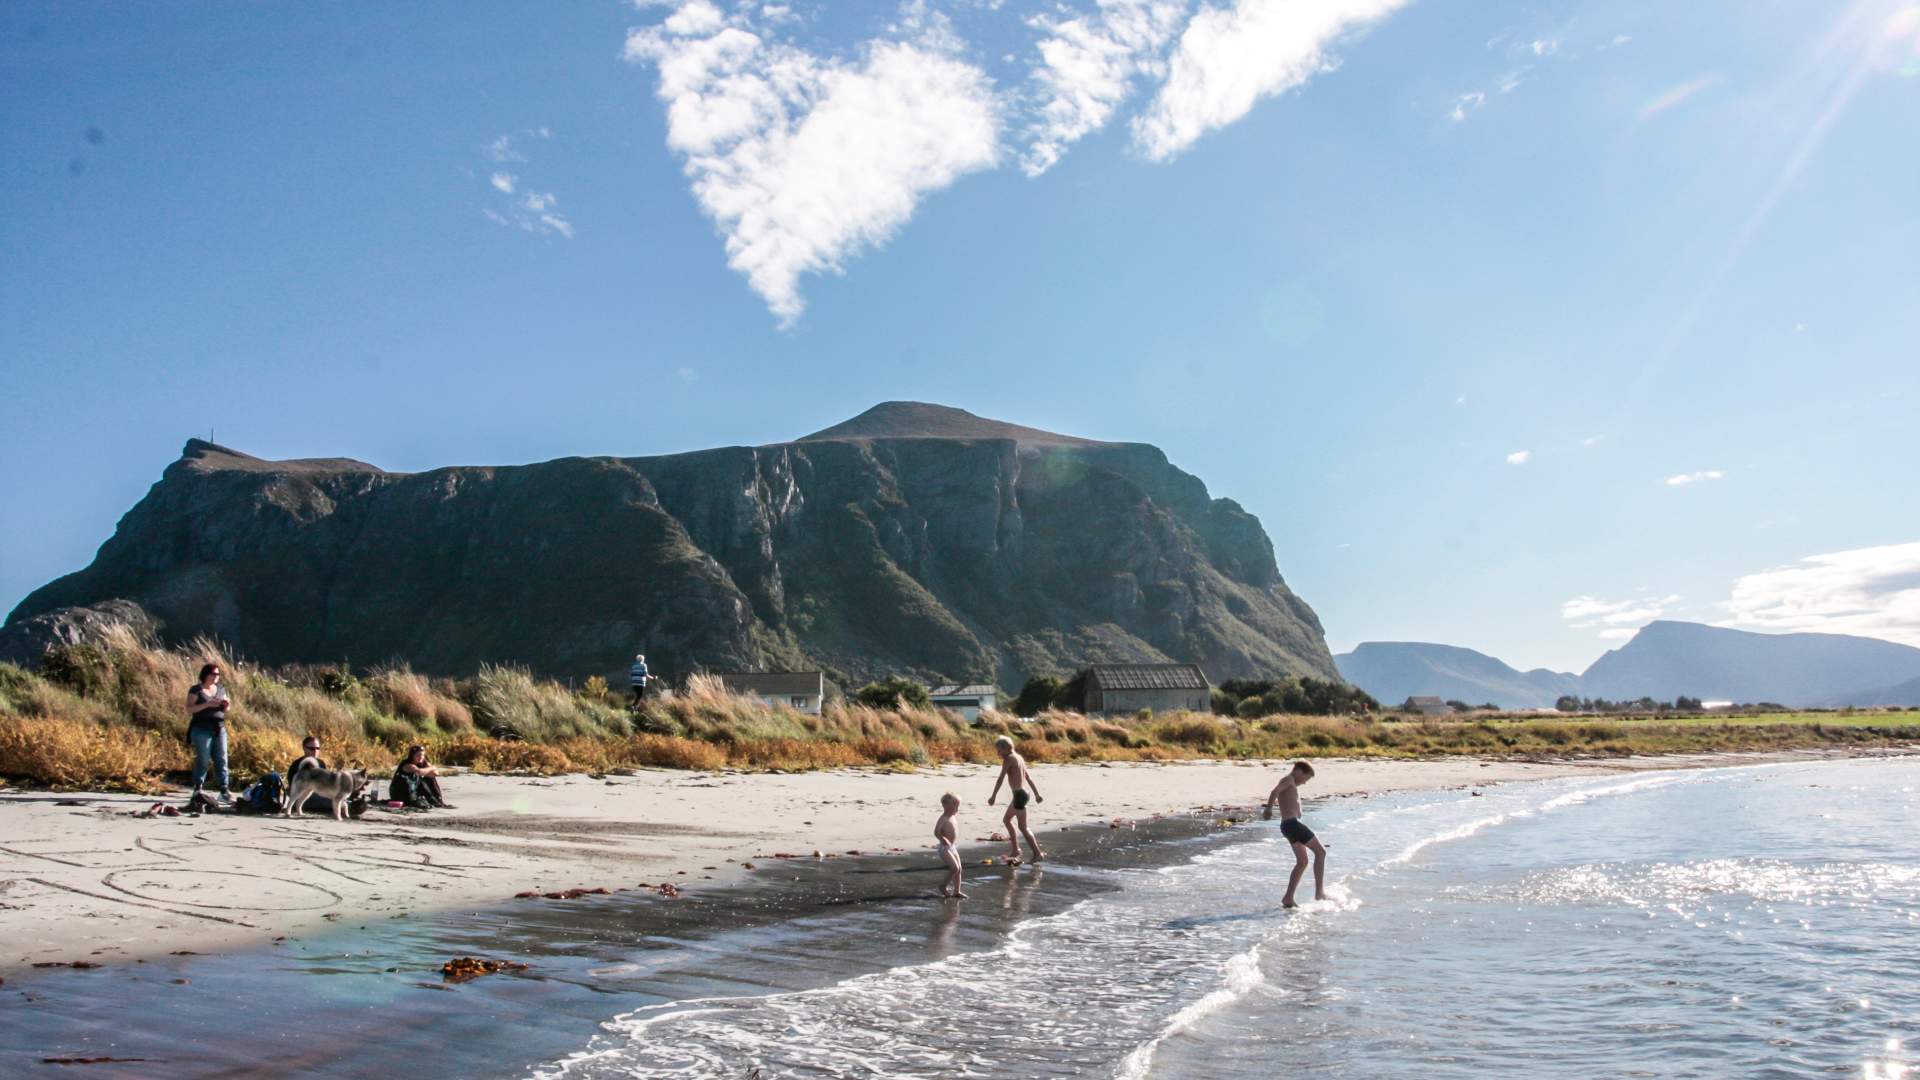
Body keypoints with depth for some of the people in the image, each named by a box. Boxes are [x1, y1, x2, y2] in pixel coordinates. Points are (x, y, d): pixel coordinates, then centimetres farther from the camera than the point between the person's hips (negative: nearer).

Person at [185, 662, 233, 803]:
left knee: (222, 759, -1)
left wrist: (227, 704, -1)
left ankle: (225, 790, -3)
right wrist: (207, 704, -20)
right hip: (202, 729, -5)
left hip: (219, 729, 5)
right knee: (203, 760, -5)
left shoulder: (221, 689, 15)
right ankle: (198, 790, 4)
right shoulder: (196, 690, -1)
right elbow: (189, 709, -10)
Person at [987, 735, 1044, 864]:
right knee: (1006, 820, 21)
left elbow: (1001, 778, -15)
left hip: (1019, 794, -10)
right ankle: (1016, 849, 25)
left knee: (1023, 827, -5)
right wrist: (1037, 794, 26)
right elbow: (1028, 777, 22)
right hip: (1023, 793, 10)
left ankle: (1038, 853, -6)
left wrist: (993, 796, -12)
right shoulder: (1019, 758, 16)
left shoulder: (1009, 759, -11)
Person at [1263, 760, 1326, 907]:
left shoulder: (1289, 783, 24)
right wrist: (1269, 809, -34)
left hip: (1288, 824, 10)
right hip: (1292, 823, -10)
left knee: (1302, 862, 14)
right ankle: (1319, 891, -11)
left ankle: (1288, 898, 12)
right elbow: (1275, 791, -23)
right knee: (1320, 851, -6)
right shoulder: (1289, 779, -5)